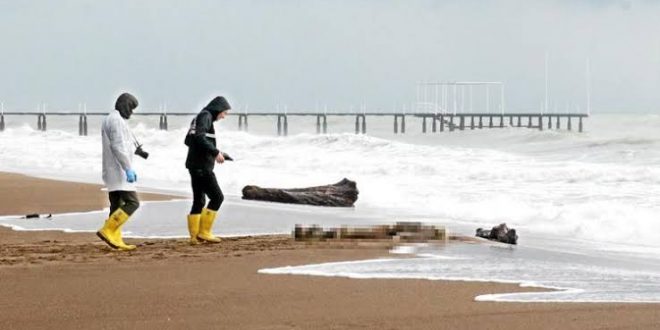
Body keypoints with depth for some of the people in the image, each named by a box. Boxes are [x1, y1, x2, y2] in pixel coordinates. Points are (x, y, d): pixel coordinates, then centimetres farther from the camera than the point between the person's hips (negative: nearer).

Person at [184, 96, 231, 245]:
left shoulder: (199, 118, 20)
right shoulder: (205, 116, -9)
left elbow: (188, 140, 24)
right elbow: (199, 137, -23)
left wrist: (213, 152, 21)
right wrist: (215, 152, -20)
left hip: (195, 165, 10)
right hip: (202, 166, -10)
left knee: (199, 200, 10)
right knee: (217, 197, -7)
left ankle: (195, 236, 9)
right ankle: (204, 232, -8)